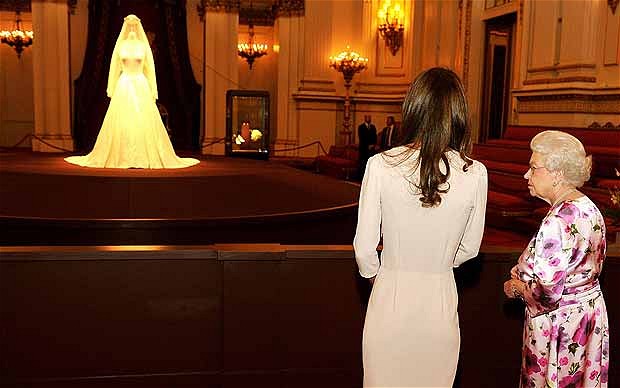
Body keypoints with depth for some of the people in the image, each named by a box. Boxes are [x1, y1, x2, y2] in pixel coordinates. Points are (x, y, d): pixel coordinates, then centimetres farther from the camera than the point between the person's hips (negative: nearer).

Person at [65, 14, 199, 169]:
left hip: (141, 86, -1)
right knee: (121, 122, -1)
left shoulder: (143, 45, 4)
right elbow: (115, 68, 8)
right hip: (124, 86, 1)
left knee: (143, 121, -3)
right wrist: (111, 90, 4)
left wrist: (153, 91, 0)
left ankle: (144, 157, 4)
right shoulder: (120, 45, 6)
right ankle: (122, 158, 7)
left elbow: (150, 68, 5)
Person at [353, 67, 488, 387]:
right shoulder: (475, 174, -10)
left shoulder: (380, 166, -15)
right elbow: (469, 248, 3)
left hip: (390, 296, -1)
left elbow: (364, 247, -8)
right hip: (440, 297, 1)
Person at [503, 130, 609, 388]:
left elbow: (546, 293, -29)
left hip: (558, 322, -9)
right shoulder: (590, 208, 2)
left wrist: (515, 287, -9)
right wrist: (525, 272, 6)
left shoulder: (560, 221, -27)